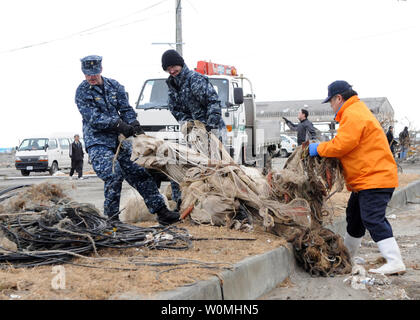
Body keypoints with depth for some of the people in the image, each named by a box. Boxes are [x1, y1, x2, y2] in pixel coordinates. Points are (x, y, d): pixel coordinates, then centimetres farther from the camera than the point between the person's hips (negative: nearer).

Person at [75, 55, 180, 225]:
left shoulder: (114, 85, 11)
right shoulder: (82, 92, -3)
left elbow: (126, 109, 9)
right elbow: (93, 118, -14)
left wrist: (134, 125, -10)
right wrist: (118, 124, -24)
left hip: (120, 140, 5)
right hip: (97, 142, -5)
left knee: (139, 172, 0)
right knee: (113, 176, -21)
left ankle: (161, 211, 2)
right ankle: (111, 217, -8)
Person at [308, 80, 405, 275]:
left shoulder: (353, 115, -16)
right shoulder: (357, 111, 20)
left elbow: (341, 145, -23)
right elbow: (349, 145, 20)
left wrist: (318, 149, -8)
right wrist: (322, 149, 6)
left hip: (374, 178, -11)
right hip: (366, 179, 11)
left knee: (373, 219, -16)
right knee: (354, 216, 22)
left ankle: (395, 262, -18)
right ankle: (347, 256, 39)